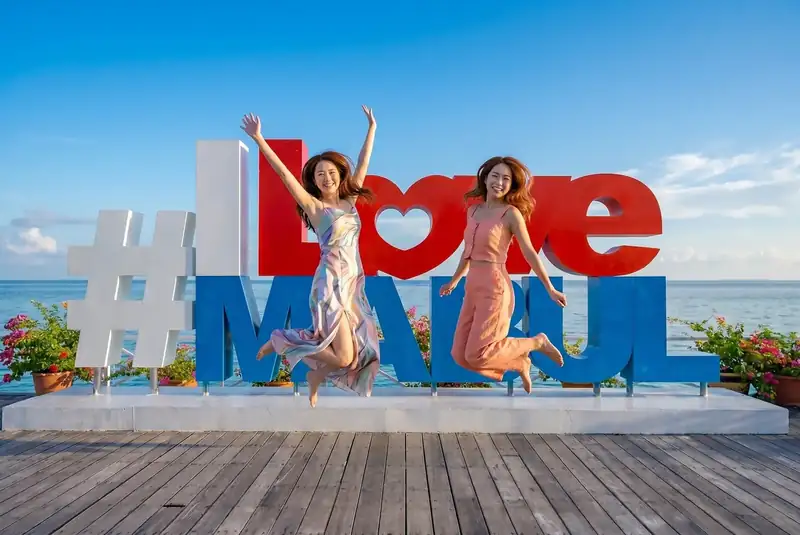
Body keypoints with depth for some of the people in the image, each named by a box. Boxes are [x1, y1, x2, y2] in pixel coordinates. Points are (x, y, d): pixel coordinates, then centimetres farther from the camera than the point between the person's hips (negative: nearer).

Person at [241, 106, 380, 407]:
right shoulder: (313, 206, -4)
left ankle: (317, 374, 31)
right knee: (343, 358, -9)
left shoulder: (350, 200, 10)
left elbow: (363, 162, 16)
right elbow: (283, 173, -12)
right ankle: (281, 340, 10)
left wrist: (372, 126, 21)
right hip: (332, 285, -6)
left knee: (361, 350, 5)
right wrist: (258, 139, -18)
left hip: (353, 284, 6)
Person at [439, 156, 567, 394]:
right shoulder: (473, 210, 9)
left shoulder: (511, 213, -9)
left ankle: (537, 342, 11)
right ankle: (519, 362, 26)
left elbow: (530, 253, -5)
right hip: (473, 287, 7)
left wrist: (550, 289, -3)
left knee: (476, 355, -8)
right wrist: (454, 281, 29)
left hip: (495, 287, -7)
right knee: (460, 355, 6)